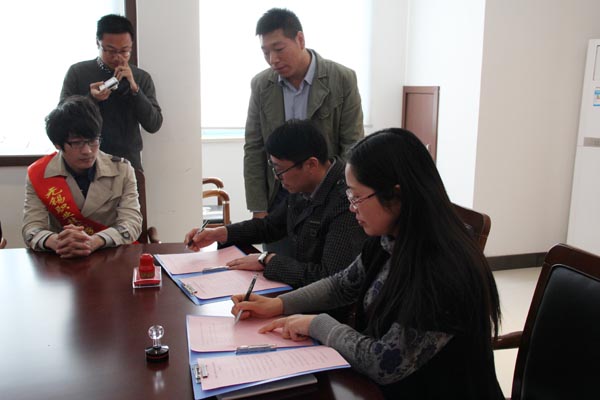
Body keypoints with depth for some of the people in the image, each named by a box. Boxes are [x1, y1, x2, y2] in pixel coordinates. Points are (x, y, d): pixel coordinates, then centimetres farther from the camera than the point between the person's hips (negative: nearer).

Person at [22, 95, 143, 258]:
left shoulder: (122, 170, -2)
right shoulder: (38, 175, -1)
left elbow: (132, 222, -10)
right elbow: (31, 228, -7)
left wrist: (92, 242, -29)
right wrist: (56, 242, -30)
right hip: (62, 262, 1)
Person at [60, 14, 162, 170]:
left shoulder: (142, 78, 1)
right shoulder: (77, 72, -2)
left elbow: (154, 125, -7)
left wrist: (134, 88, -17)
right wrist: (91, 98, -20)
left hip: (128, 164, 1)